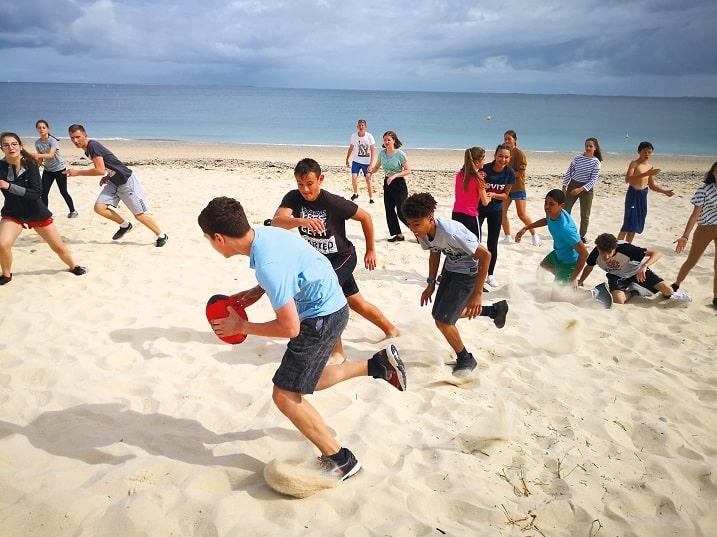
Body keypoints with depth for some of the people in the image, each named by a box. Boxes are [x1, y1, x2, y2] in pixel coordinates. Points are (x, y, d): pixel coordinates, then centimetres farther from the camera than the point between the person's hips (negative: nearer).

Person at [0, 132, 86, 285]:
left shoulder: (31, 166, -16)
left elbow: (37, 193, -25)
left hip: (37, 213, 0)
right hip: (13, 213, 0)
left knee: (59, 247, 8)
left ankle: (73, 266, 38)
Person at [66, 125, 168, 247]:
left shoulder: (93, 145, -19)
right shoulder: (87, 150, 10)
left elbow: (100, 170, -27)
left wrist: (78, 172, -18)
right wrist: (108, 176, 6)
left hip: (127, 181, -9)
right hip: (114, 182, 9)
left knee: (139, 214, -3)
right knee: (99, 207, -6)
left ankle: (162, 236, 14)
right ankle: (125, 225, 14)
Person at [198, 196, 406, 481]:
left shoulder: (268, 265, -32)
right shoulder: (264, 232, -4)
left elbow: (290, 328, -25)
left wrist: (241, 326, -13)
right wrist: (257, 291, 6)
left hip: (322, 317, -10)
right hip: (330, 306, 10)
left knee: (285, 395, -4)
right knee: (306, 381, 24)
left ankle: (340, 460, 7)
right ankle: (379, 363, 26)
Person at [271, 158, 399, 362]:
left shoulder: (333, 202, -27)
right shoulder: (293, 198, -16)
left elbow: (365, 217, -13)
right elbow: (276, 221, -33)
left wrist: (370, 250, -6)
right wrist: (300, 221, -53)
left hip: (342, 257, -6)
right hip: (319, 259, 6)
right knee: (355, 302, 19)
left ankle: (337, 352, -6)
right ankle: (391, 330, 43)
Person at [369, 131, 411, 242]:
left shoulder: (400, 154, -13)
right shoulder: (382, 153, 3)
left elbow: (408, 171, -11)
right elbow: (376, 167, 12)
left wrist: (394, 175, -22)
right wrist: (371, 169, -11)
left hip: (399, 184, -6)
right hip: (387, 183, 6)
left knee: (401, 212, -8)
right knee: (389, 211, 7)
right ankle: (397, 234, 18)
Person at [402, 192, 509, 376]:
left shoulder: (450, 232, -37)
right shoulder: (423, 233, -14)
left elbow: (485, 255, -31)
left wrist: (477, 293, -28)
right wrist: (431, 284, 10)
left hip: (469, 272, -8)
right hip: (451, 268, 8)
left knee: (443, 320, -11)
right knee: (440, 313, 20)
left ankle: (465, 359, 16)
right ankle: (495, 310, 36)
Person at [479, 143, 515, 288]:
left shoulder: (510, 173, -12)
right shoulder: (485, 169, -20)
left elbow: (506, 195, -4)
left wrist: (493, 195, -23)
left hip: (496, 210, 3)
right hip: (479, 208, -2)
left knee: (492, 243, 8)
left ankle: (490, 274, 22)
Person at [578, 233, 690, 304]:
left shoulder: (625, 248, -35)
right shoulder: (596, 253, -26)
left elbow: (657, 253, -36)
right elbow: (589, 267, -1)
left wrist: (644, 266, -51)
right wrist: (579, 282, 4)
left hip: (637, 272, -2)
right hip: (617, 276, 2)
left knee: (667, 291, -16)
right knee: (618, 300, -29)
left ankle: (669, 294, 24)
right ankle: (633, 292, 6)